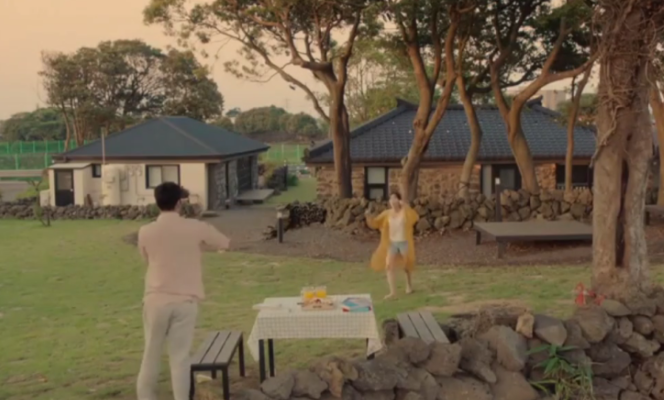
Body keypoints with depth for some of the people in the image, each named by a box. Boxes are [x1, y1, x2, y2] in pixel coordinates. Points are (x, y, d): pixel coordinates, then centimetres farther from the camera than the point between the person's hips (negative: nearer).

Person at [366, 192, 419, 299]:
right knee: (388, 266, -12)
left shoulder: (404, 211, -10)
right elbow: (374, 224, 2)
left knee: (407, 266, 15)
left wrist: (406, 206, -38)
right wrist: (369, 216, -17)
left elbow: (415, 217, -30)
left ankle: (409, 286, 40)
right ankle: (392, 291, -9)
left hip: (404, 243, -3)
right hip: (392, 243, 3)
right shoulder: (387, 213, 0)